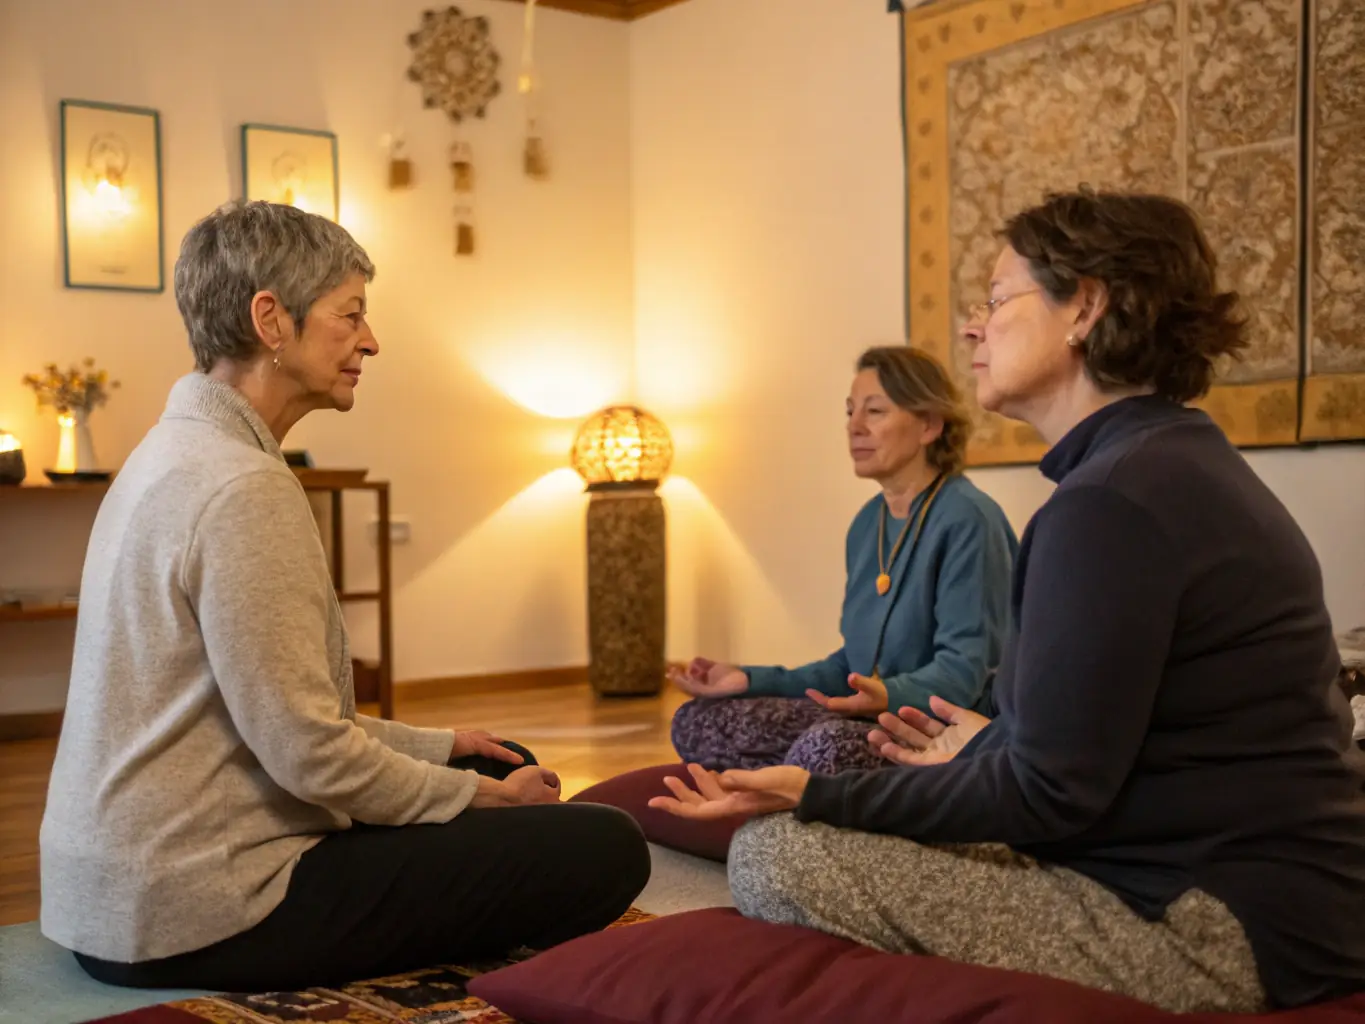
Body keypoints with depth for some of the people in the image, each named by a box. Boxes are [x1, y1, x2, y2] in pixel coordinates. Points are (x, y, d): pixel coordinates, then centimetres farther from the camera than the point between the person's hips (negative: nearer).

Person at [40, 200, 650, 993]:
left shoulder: (177, 453, 13)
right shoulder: (243, 486, -20)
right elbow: (311, 754, -21)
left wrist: (434, 748, 14)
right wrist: (480, 797, -6)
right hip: (203, 910, -11)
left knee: (509, 770, 20)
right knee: (607, 848, -16)